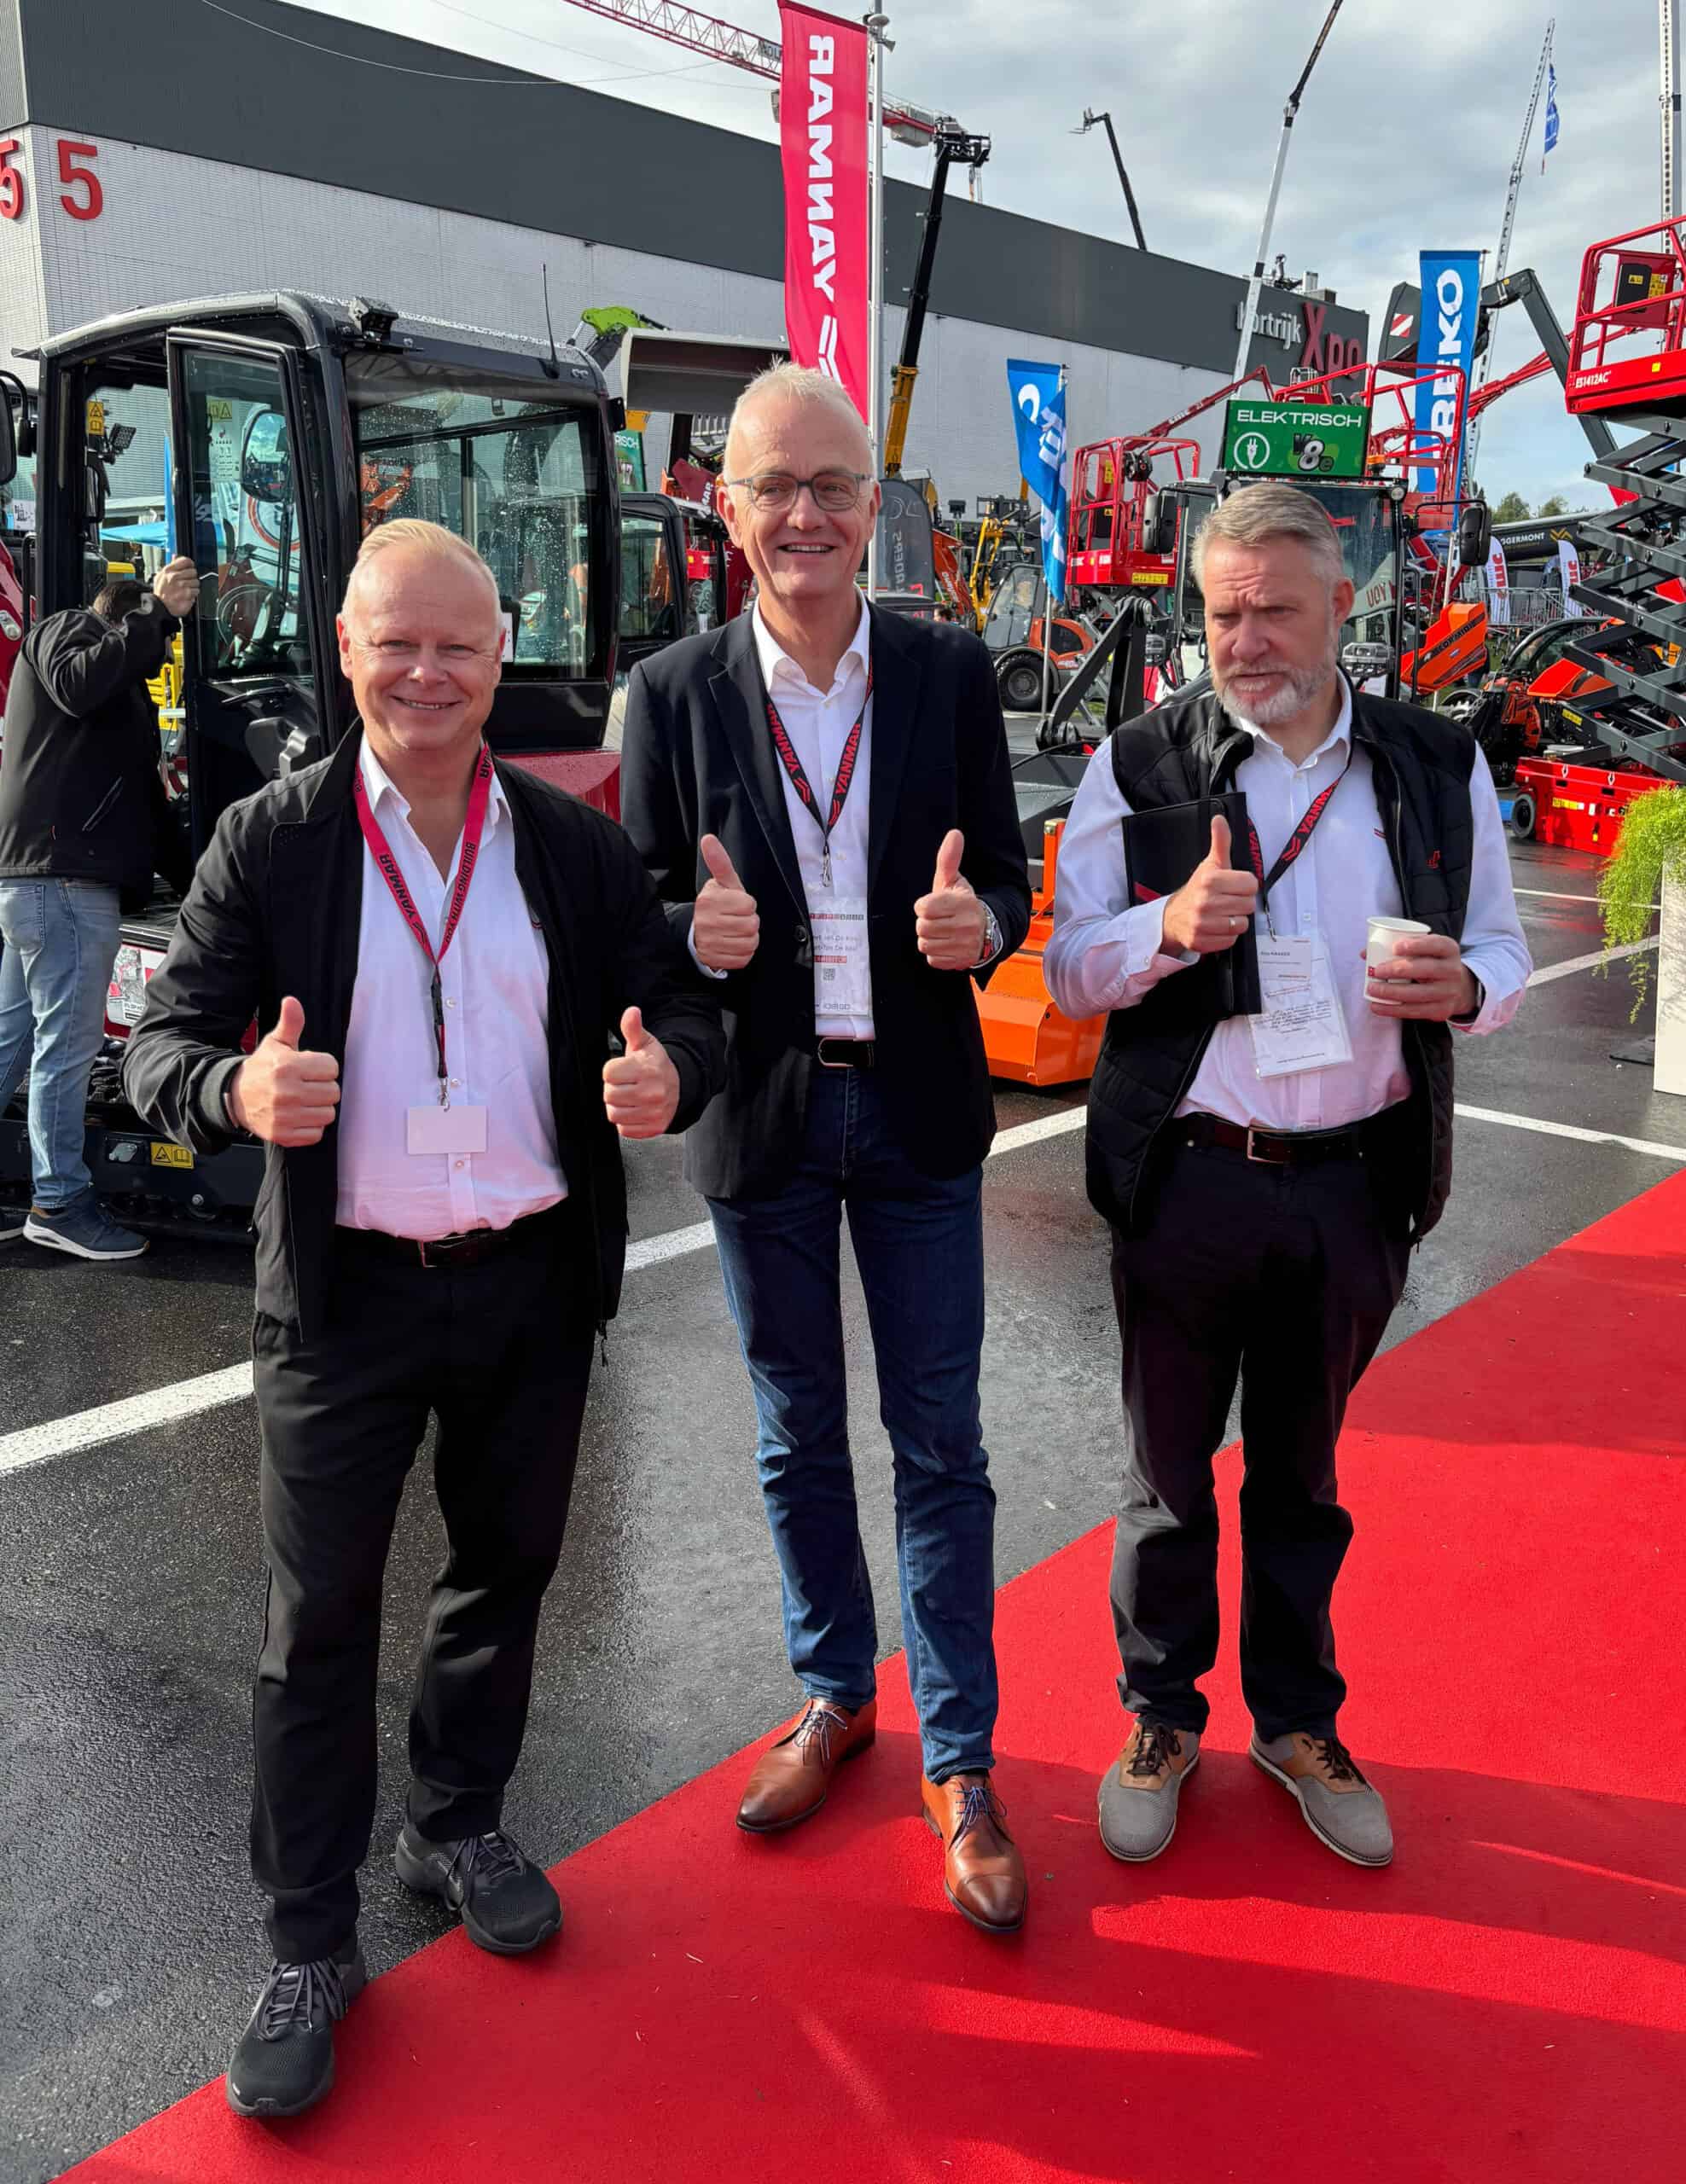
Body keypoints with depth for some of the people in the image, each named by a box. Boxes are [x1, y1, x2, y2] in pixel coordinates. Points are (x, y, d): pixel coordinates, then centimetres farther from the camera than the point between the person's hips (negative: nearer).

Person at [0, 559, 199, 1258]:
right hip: (62, 878, -11)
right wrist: (156, 612, -21)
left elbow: (146, 808, 30)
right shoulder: (67, 629, 4)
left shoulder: (125, 693, 31)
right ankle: (59, 1203, -2)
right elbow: (75, 686, -22)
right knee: (68, 1043, -7)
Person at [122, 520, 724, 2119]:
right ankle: (309, 1945, 25)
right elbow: (164, 1039, -6)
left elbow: (683, 1005, 3)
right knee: (317, 1620, 6)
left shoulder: (576, 845, 2)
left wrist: (669, 1070, -21)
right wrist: (238, 1089, -29)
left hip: (535, 1279, 3)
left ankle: (457, 1825, 43)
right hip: (344, 1294, -2)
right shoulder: (267, 843, -5)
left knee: (505, 1571, 18)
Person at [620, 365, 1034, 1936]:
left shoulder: (949, 672, -1)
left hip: (918, 1111, 0)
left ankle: (957, 1761, 22)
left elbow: (1005, 881, 2)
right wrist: (696, 934, -22)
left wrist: (978, 921, -20)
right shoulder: (675, 693, -2)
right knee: (798, 1439, 16)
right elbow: (639, 911, 1)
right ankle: (832, 1697, 37)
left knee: (941, 1446, 7)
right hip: (762, 1116, 1)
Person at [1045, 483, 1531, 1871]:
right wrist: (1169, 929, -22)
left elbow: (1503, 952, 9)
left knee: (1302, 1472, 19)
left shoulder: (1439, 767, 2)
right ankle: (1162, 1718, 34)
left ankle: (1296, 1719, 39)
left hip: (1353, 1184, 2)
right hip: (1187, 1177, -1)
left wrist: (1461, 987, -15)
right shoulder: (1139, 766, -3)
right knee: (1170, 1472, 13)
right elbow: (1069, 973, -1)